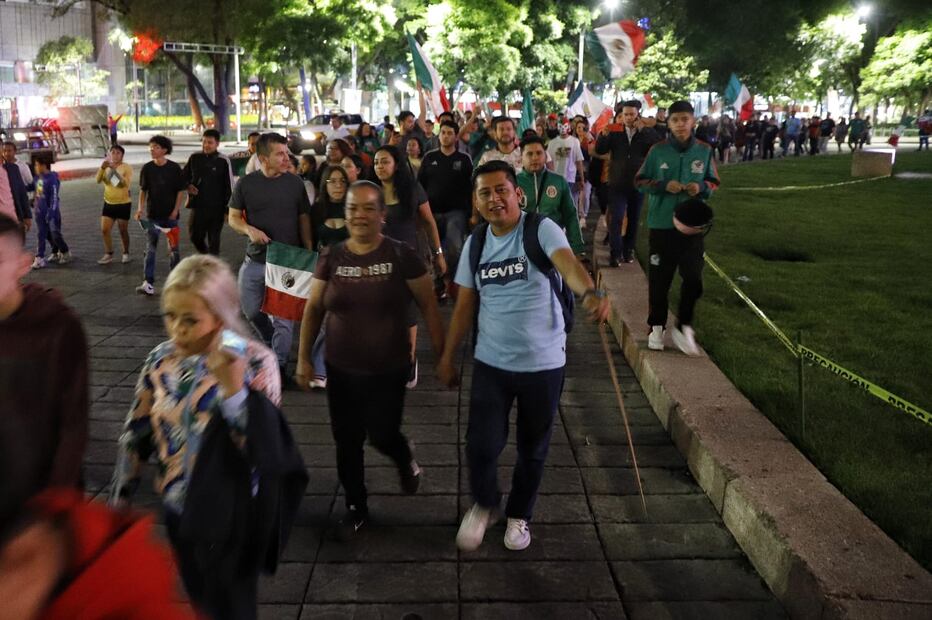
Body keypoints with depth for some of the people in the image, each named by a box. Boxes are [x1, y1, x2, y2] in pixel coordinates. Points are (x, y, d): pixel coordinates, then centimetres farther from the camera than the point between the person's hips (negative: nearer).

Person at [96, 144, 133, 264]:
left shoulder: (126, 167, -9)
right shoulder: (106, 167, 4)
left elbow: (126, 183, -24)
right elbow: (98, 180, -10)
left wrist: (115, 170, -32)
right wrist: (102, 168, -27)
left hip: (123, 204, -4)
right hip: (109, 203, 5)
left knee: (123, 231, 5)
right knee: (104, 230, 1)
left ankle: (126, 253, 22)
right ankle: (108, 254, 12)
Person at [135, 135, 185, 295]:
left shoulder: (174, 168, -4)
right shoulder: (147, 168, 1)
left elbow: (181, 191, -2)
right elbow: (143, 190, 7)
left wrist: (175, 211, -9)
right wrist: (140, 208, -6)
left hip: (170, 216, -2)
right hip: (152, 215, 2)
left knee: (173, 249, 6)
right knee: (150, 249, 0)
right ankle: (149, 284, 0)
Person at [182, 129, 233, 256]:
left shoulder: (223, 161, -7)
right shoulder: (194, 158, 3)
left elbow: (229, 187, -3)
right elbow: (183, 176, 17)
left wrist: (228, 210, -5)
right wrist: (188, 186, -5)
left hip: (216, 208, -3)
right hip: (197, 206, 3)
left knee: (213, 240, 5)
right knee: (195, 236, 7)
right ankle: (205, 255, 34)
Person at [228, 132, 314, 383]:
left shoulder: (295, 183, -1)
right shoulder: (246, 183, 0)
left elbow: (304, 219, 5)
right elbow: (233, 217, 6)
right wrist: (250, 230, -15)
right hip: (255, 259, 2)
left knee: (284, 317, -1)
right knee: (251, 311, 12)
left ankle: (279, 365, 13)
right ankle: (271, 344, 40)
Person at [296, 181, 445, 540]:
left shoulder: (401, 256, -9)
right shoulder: (331, 257, -1)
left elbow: (429, 307, -5)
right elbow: (313, 309, 6)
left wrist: (442, 355, -6)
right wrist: (303, 358, 4)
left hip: (389, 370, -3)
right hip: (341, 369, 3)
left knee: (381, 435, -1)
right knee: (347, 442, 10)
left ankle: (406, 461, 36)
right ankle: (356, 508, 32)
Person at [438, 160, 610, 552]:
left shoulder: (541, 229, -14)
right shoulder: (475, 243, 2)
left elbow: (567, 263, -35)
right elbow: (466, 305, 9)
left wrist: (590, 293, -56)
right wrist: (447, 357, 10)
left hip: (543, 361, -3)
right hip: (491, 362, 3)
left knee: (533, 447, 13)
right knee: (481, 445, 0)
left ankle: (519, 514, 39)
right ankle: (484, 505, 31)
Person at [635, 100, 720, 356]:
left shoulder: (704, 151, 3)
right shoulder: (657, 151, -2)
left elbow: (714, 183, 11)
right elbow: (640, 181, 2)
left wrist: (702, 187, -12)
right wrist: (663, 185, -15)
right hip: (662, 224, -1)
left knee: (693, 279, -2)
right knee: (659, 279, 6)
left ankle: (683, 328, 16)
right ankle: (656, 327, 21)